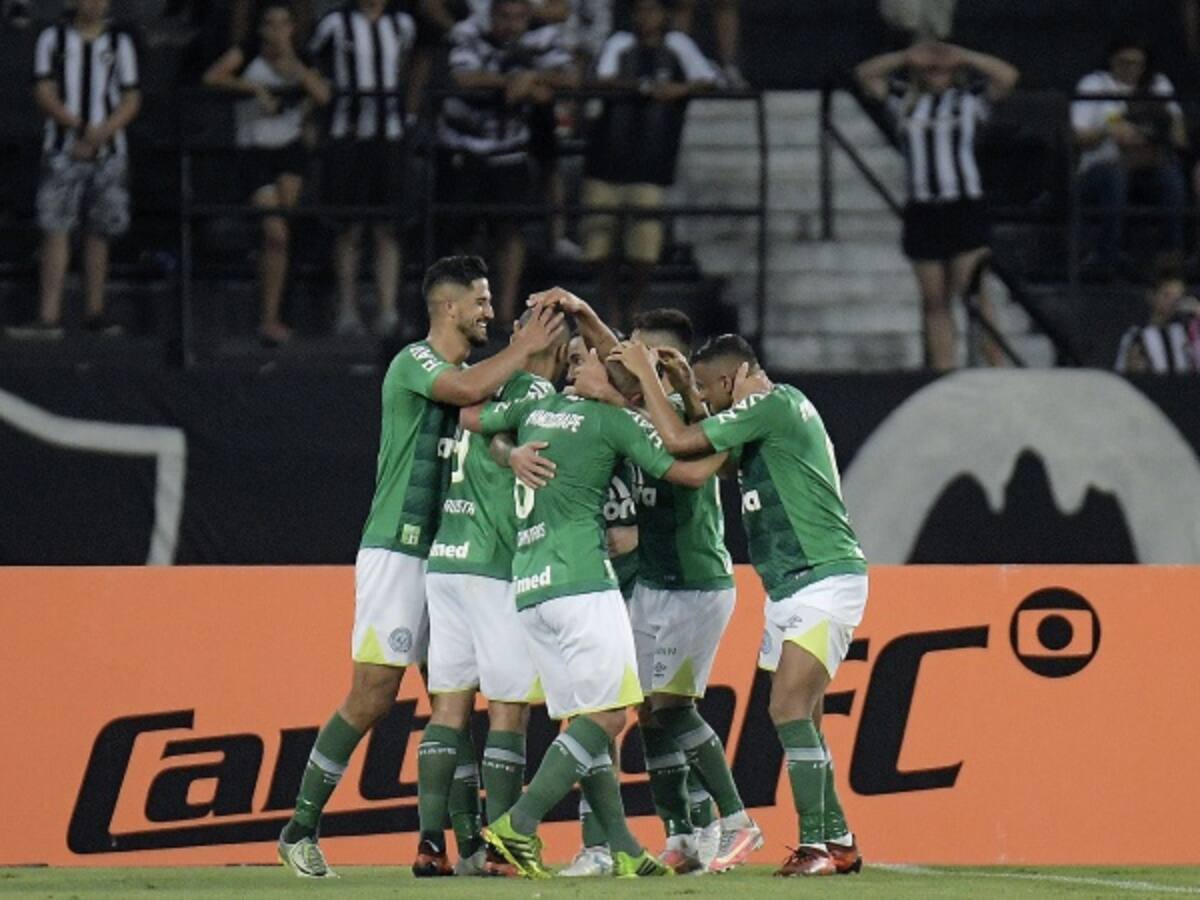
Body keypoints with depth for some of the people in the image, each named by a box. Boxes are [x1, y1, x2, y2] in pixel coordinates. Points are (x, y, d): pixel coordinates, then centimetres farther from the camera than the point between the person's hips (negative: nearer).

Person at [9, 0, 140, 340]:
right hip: (63, 150, -1)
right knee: (55, 229, -9)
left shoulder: (121, 41, 7)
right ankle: (49, 316, -13)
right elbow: (44, 93, -2)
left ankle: (94, 312, 12)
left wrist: (102, 132, -14)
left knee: (98, 234, 4)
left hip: (108, 150, 1)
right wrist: (78, 126, -15)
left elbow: (131, 99, 4)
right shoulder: (53, 38, 5)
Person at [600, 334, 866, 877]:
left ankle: (817, 843, -21)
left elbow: (680, 441, -17)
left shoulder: (776, 404, -14)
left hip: (824, 581, -10)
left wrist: (647, 373, -5)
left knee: (789, 706, -18)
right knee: (799, 719, 10)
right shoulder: (765, 413, 16)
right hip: (787, 588, 10)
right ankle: (836, 841, 15)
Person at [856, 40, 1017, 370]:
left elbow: (1007, 76, -5)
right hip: (922, 210, 4)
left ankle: (997, 367, -12)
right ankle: (943, 377, 5)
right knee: (935, 302, 4)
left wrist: (962, 56, 2)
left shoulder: (969, 98, 8)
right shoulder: (905, 100, 17)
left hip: (964, 205, -4)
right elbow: (865, 74, 16)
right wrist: (908, 56, 7)